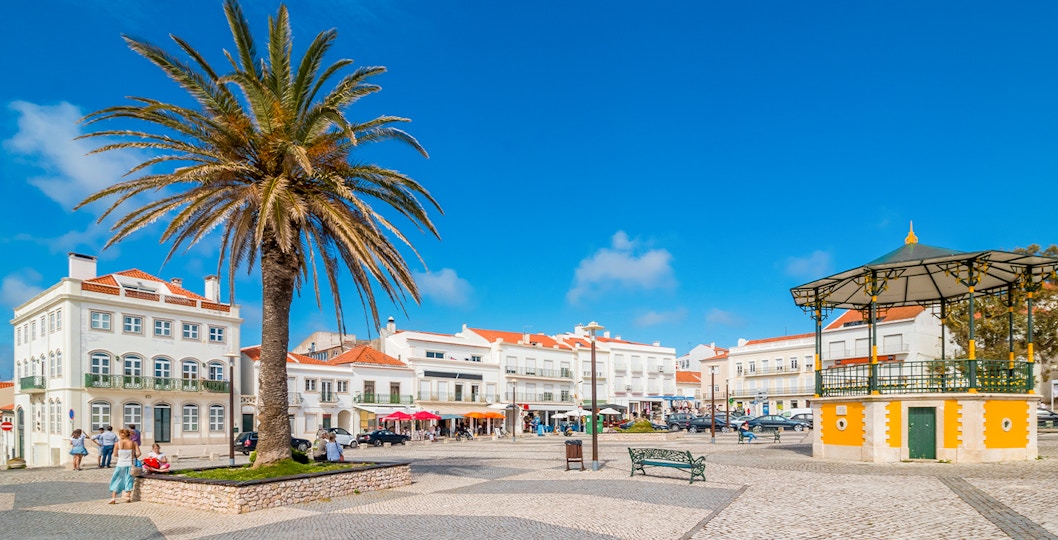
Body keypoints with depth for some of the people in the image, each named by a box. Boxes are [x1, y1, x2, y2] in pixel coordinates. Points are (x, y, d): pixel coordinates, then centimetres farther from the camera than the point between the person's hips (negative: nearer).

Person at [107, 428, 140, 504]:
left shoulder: (118, 443, -8)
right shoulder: (133, 443, -5)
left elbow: (115, 454, 1)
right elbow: (138, 453, -10)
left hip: (120, 464, -1)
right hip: (130, 464, 1)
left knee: (116, 481, 10)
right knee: (129, 480, 13)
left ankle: (113, 498, 6)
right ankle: (128, 497, 16)